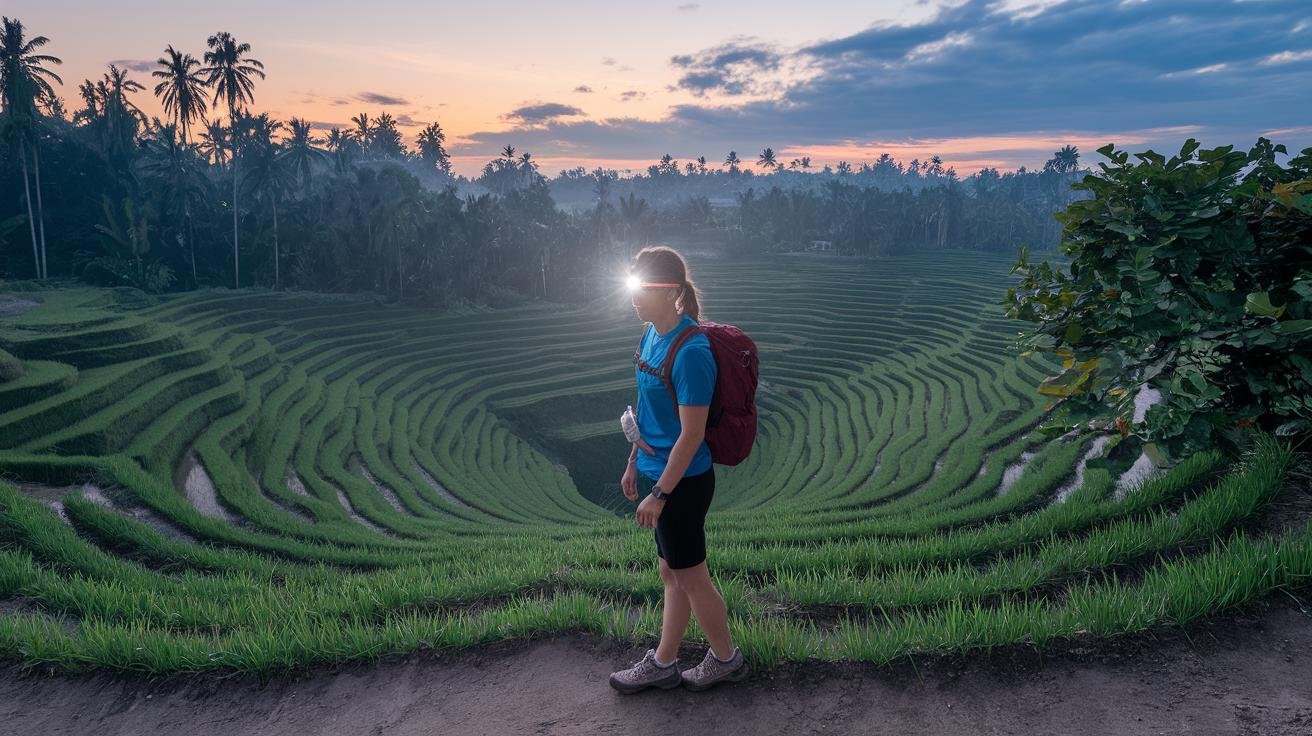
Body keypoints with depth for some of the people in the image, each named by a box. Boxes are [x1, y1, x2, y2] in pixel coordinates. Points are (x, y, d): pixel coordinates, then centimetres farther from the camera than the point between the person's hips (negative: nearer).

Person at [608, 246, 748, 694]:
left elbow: (691, 435, -23)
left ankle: (726, 659, 32)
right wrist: (634, 464, 16)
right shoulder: (652, 335, 4)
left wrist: (659, 494, -19)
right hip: (657, 471, 9)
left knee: (689, 576, 9)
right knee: (671, 572, 19)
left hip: (682, 481, -9)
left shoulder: (690, 352, -24)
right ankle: (663, 664, 34)